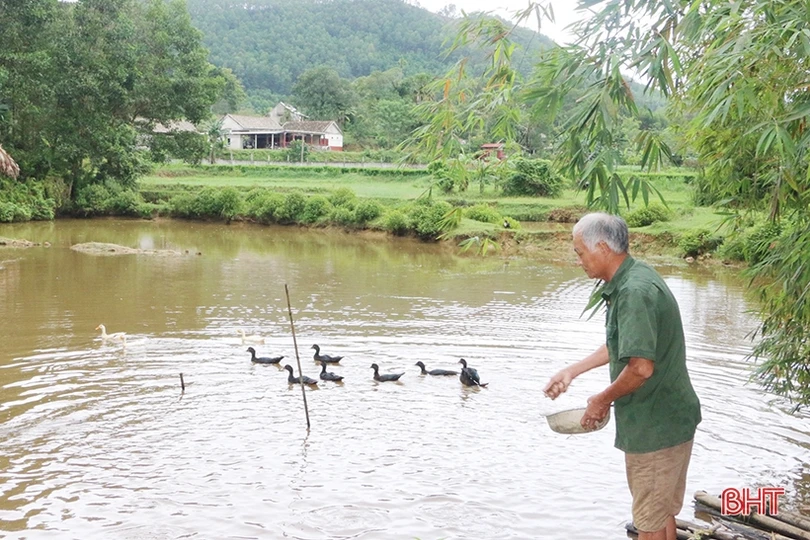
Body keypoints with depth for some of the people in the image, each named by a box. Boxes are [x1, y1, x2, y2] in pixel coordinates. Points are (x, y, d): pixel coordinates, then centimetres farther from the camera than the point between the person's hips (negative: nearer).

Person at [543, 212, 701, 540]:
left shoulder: (634, 292, -25)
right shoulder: (632, 279, 7)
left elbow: (641, 367, -30)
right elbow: (622, 344, 20)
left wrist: (603, 400, -13)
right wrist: (572, 371, 19)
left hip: (655, 425, -10)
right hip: (666, 419, 10)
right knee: (662, 511, 22)